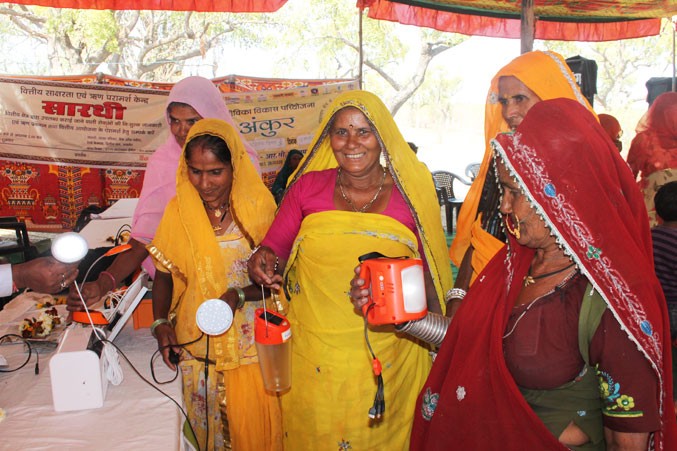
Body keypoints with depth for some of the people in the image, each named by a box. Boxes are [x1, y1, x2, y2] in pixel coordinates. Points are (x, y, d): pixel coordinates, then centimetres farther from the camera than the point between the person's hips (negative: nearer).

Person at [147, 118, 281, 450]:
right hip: (197, 341, 2)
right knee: (206, 423, 12)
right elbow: (164, 273, 7)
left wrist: (240, 295, -21)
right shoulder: (178, 210, -1)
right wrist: (160, 322, -7)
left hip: (250, 339, -2)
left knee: (253, 424, 5)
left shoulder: (258, 206, -7)